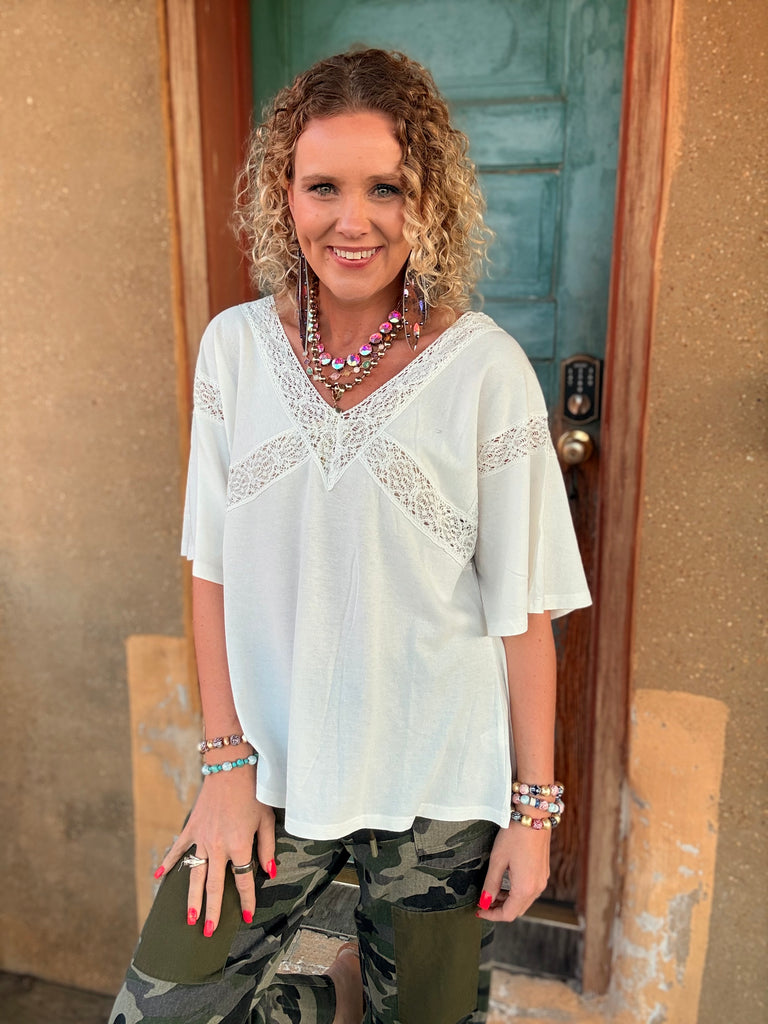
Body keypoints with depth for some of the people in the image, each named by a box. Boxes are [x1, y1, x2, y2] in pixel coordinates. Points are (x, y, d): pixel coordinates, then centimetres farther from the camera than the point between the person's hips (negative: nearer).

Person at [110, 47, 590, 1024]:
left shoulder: (485, 368, -12)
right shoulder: (235, 347, -3)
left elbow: (523, 607, -8)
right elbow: (214, 569, 0)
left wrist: (533, 806, -4)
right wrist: (227, 761, -2)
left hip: (436, 780, -2)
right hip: (275, 764, 3)